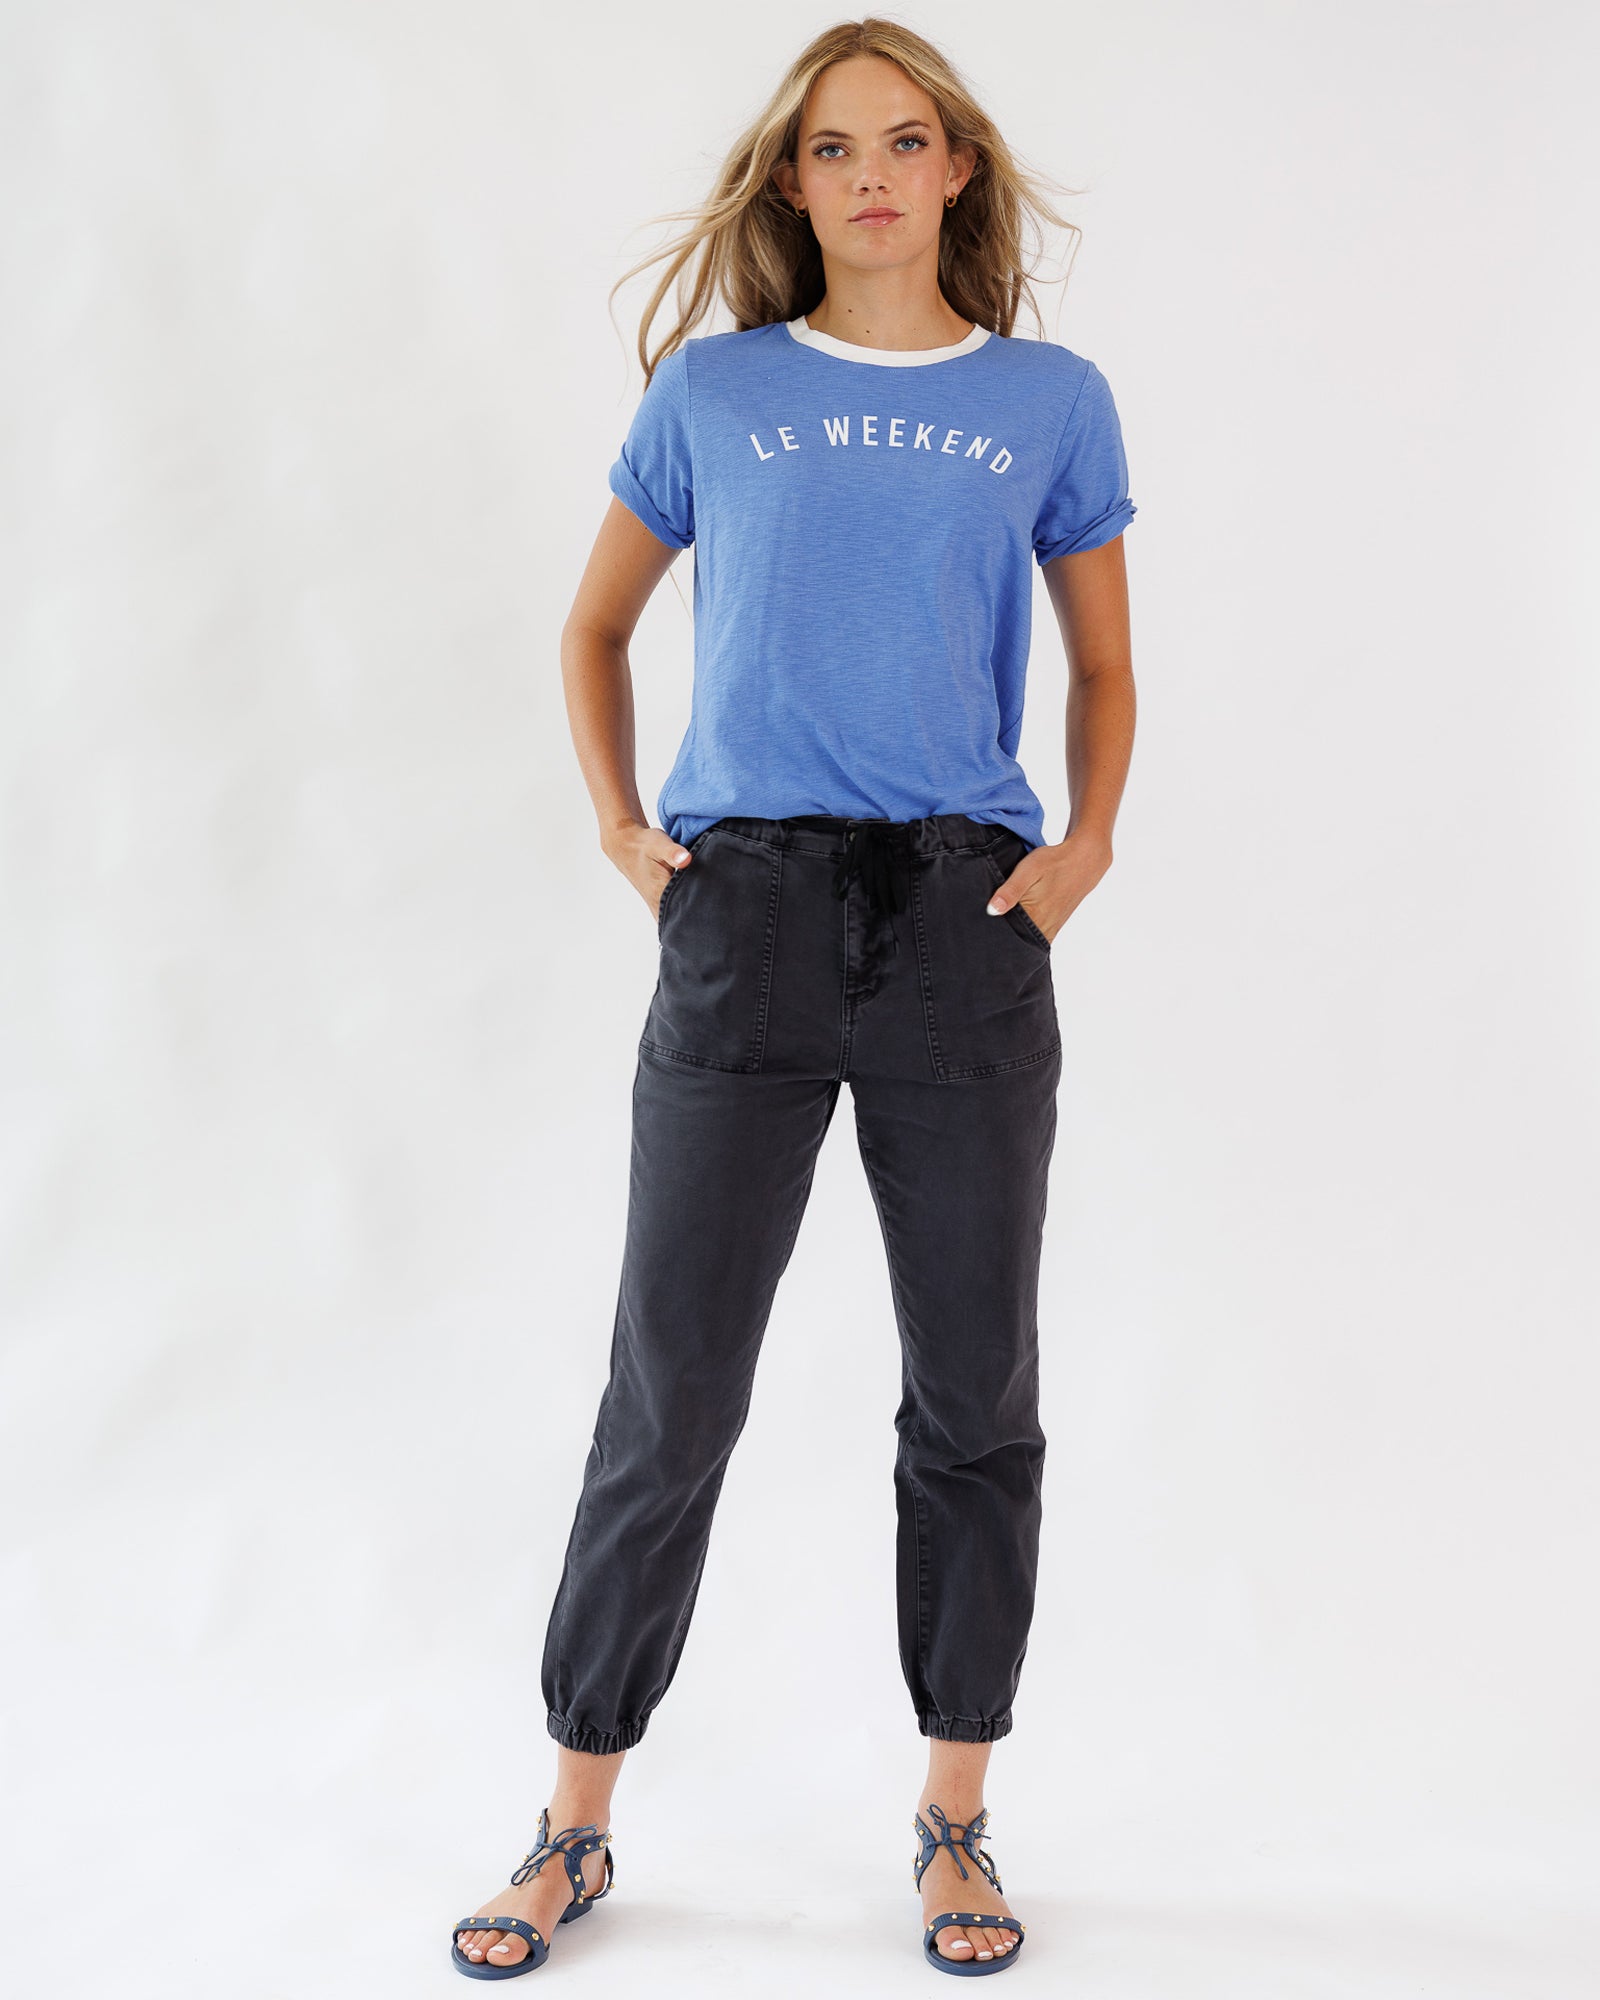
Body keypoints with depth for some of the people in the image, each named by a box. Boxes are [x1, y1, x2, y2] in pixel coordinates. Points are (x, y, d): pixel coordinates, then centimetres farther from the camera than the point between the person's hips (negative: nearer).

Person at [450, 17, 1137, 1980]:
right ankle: (575, 1827, 19)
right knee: (670, 1396, 3)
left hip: (964, 924, 1)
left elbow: (1103, 664, 17)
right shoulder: (713, 389, 8)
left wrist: (1085, 846, 1)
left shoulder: (1050, 400, 9)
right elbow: (594, 627, 19)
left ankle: (954, 1820, 25)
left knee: (974, 1394, 8)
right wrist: (620, 828, 5)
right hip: (747, 914, -1)